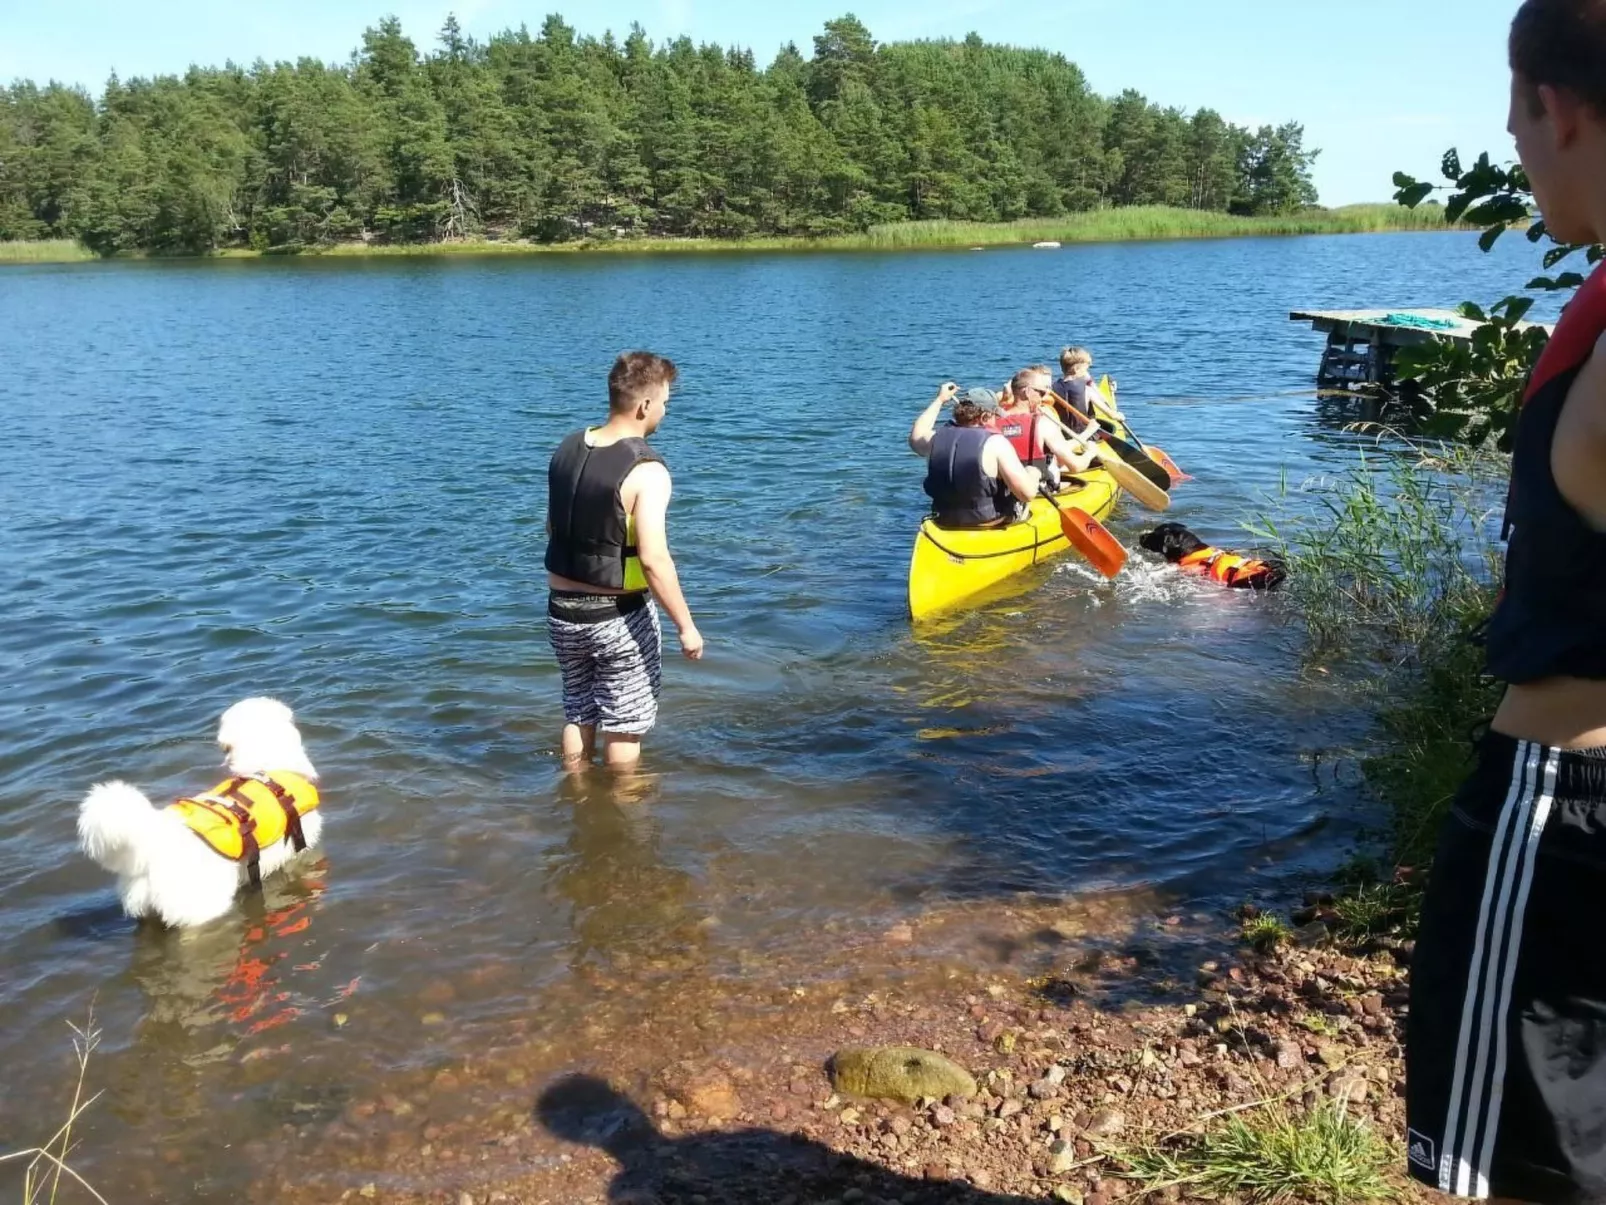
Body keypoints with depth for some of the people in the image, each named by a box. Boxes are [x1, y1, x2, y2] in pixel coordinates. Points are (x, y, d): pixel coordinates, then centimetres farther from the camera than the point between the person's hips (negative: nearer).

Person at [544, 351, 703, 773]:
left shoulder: (567, 450, 1)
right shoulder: (645, 470, -21)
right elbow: (653, 559, -26)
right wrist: (686, 626, -18)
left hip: (562, 611, 7)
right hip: (618, 616, -6)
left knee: (577, 713, 22)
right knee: (624, 722, 12)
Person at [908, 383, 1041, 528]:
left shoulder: (936, 438, -8)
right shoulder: (995, 442, -21)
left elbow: (915, 438, 19)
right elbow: (1028, 494, -23)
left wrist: (939, 400, 24)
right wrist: (1033, 477, 0)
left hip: (946, 522, 5)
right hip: (992, 523, -5)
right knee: (1033, 472, 22)